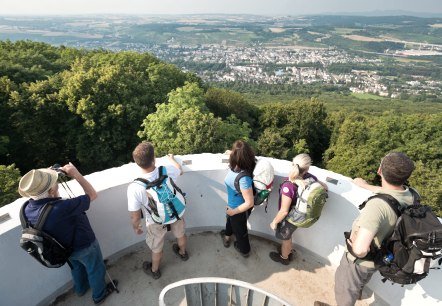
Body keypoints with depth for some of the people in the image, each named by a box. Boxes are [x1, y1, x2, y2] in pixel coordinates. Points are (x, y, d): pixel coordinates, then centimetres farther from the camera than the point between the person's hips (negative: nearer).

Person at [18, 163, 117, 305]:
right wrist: (76, 174, -26)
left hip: (65, 248, 7)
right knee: (95, 270, 23)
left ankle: (80, 289, 62)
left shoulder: (29, 209, -22)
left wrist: (46, 176, -9)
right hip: (84, 245, -6)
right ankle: (99, 294, 48)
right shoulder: (61, 207, -45)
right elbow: (92, 195, -31)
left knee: (76, 267, 35)